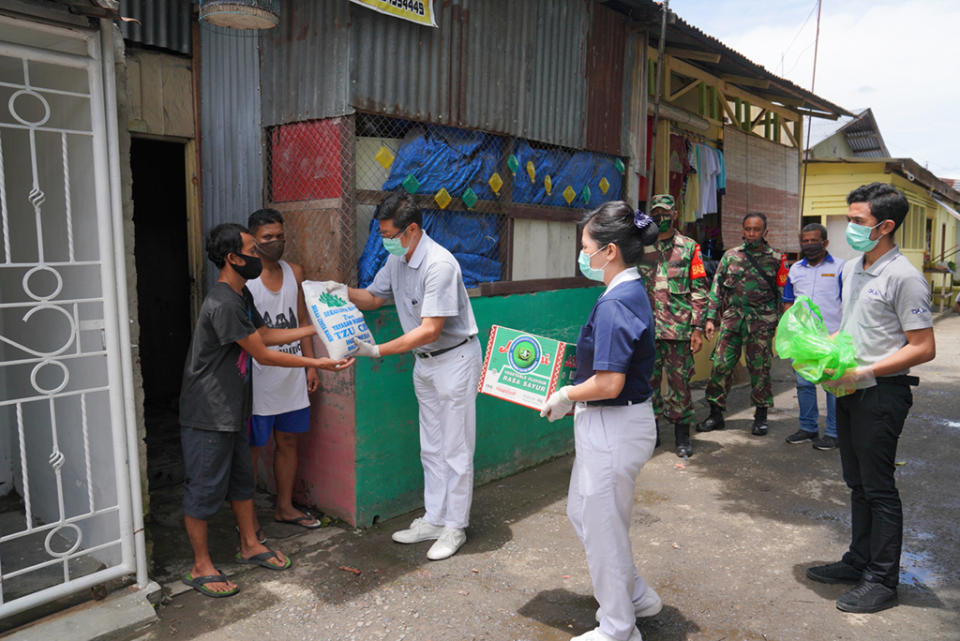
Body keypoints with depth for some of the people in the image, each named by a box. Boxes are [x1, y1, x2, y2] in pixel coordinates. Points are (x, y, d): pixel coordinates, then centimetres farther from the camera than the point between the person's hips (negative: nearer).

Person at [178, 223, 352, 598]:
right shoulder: (223, 304, -25)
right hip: (207, 415, -10)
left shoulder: (241, 296, 7)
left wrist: (315, 329, 13)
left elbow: (264, 334, 17)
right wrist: (317, 364, -16)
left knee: (241, 478, 19)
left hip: (232, 410, 10)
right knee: (205, 488, 3)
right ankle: (201, 568, 18)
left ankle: (250, 545, 35)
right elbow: (263, 355, -22)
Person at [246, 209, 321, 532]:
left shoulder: (294, 272, 7)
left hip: (291, 375, 6)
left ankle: (285, 507, 32)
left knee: (288, 441, 16)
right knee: (252, 448, 5)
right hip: (258, 379, -6)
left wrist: (311, 365, 10)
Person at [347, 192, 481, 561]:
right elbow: (374, 297, 16)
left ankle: (455, 527, 17)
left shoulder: (439, 264, -26)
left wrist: (378, 351, -30)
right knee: (431, 448, 16)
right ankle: (434, 520, 29)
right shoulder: (396, 259, 2)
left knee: (456, 450, 2)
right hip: (424, 362, 9)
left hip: (454, 359, -9)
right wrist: (344, 292, -5)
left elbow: (430, 330, -29)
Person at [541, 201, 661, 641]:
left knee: (603, 529, 8)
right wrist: (571, 393, 11)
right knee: (581, 511, 24)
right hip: (611, 424, 10)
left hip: (614, 428, -10)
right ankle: (636, 596, 40)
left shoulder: (615, 304, -23)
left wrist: (564, 397, -11)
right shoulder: (631, 292, 8)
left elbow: (609, 383, -27)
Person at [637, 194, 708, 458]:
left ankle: (682, 434, 16)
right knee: (648, 379, 7)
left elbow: (699, 290, 3)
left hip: (679, 328, -2)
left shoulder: (689, 247, 5)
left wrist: (698, 328, -4)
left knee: (679, 380, 3)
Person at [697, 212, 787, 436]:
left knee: (760, 368, 3)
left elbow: (782, 294, 7)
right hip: (731, 318, 2)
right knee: (721, 365, -1)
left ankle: (761, 416, 17)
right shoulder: (730, 256, 9)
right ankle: (715, 414, 10)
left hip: (762, 321, -1)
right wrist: (710, 318, 2)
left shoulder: (775, 259, 5)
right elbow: (717, 288, 9)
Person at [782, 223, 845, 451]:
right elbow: (788, 301, 18)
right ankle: (808, 427, 24)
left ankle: (833, 432, 12)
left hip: (831, 338, -5)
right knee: (803, 383, 11)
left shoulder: (840, 267, -1)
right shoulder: (795, 269, 13)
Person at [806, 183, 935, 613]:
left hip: (882, 394, -8)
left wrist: (864, 372, -22)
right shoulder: (851, 269, 10)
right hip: (849, 391, 8)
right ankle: (859, 561, 32)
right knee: (857, 484, 18)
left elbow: (923, 348, -18)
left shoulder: (904, 278, -16)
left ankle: (882, 581, 16)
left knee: (879, 488, 2)